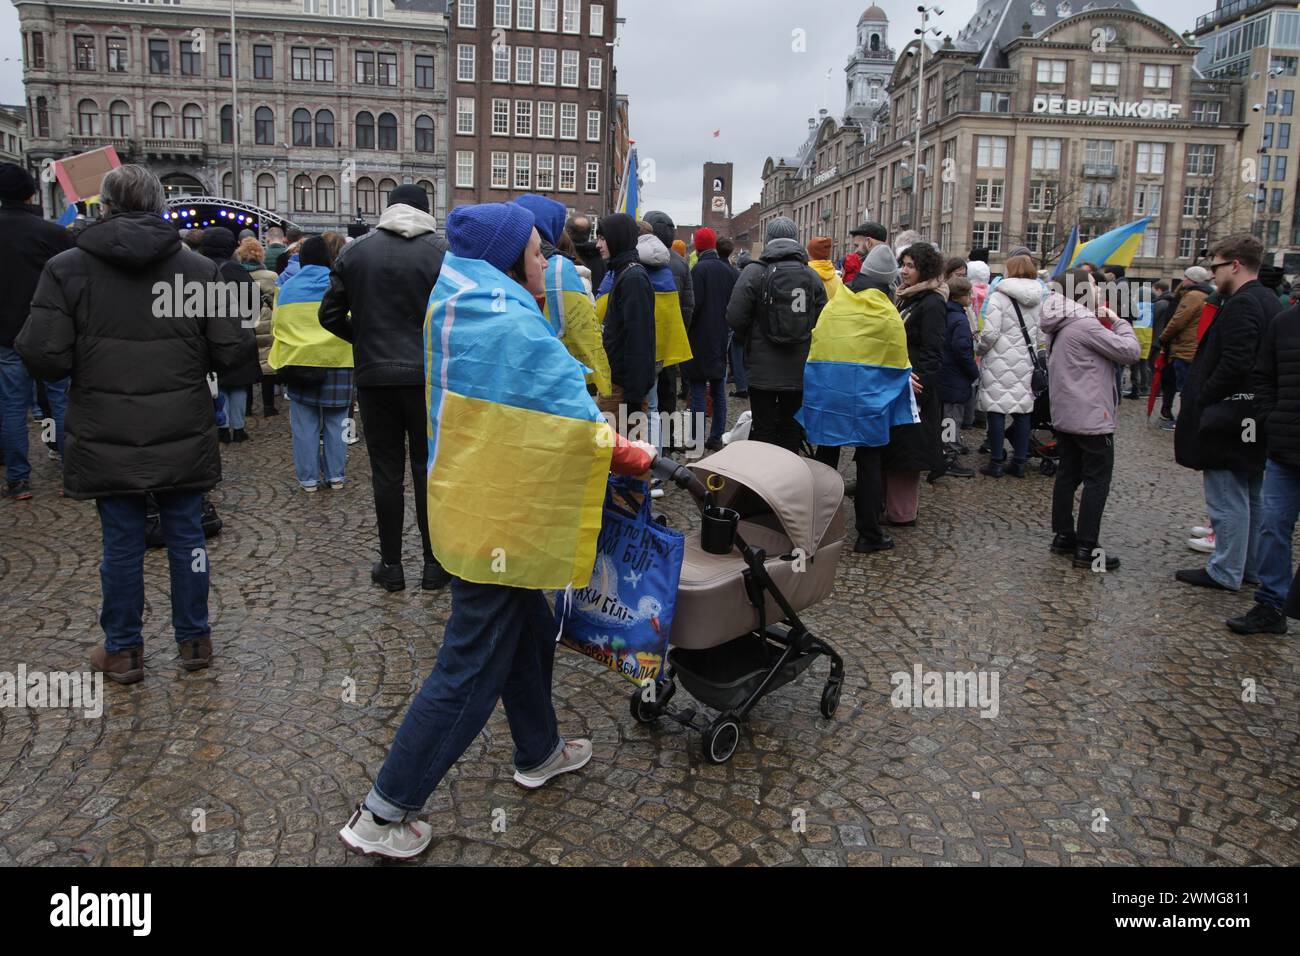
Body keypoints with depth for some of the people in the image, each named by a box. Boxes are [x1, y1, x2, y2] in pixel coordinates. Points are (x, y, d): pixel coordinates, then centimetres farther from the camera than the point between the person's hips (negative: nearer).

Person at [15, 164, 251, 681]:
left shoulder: (66, 268, -6)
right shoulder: (200, 268, -3)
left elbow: (44, 357, -12)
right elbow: (232, 352, -7)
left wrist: (90, 362, 10)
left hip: (107, 440, -1)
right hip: (183, 438, 1)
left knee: (121, 542, 11)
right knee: (185, 535, 13)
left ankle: (123, 651, 24)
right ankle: (194, 641, 25)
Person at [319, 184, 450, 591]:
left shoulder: (355, 251, 4)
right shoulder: (443, 251, -5)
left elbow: (330, 315, 5)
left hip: (374, 374, 2)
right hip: (429, 376, -1)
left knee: (386, 470, 8)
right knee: (428, 468, 7)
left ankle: (391, 565, 14)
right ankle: (434, 563, 12)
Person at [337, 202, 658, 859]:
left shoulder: (458, 311, 9)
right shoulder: (513, 328, -22)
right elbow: (576, 423, -21)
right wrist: (635, 458, -5)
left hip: (472, 503, 10)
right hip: (497, 522, -10)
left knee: (528, 633, 24)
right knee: (470, 672, 1)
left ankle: (540, 753, 44)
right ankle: (382, 816, 13)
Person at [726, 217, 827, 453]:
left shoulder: (754, 272, -8)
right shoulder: (812, 276, 2)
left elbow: (735, 318, -10)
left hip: (762, 369, -3)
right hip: (800, 370, 3)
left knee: (764, 429, 4)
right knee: (791, 429, 13)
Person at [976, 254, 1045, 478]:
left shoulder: (999, 297, -10)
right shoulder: (1038, 298, 8)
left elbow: (990, 333, -14)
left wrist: (979, 348, 2)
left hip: (1001, 363, -5)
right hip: (1026, 363, 5)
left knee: (997, 410, 1)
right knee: (1023, 411, 10)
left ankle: (996, 462, 4)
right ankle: (1019, 462, 16)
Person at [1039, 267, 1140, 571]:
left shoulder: (1062, 325, 10)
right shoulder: (1085, 324, -19)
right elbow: (1130, 351, -16)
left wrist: (1103, 322, 5)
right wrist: (1118, 322, -2)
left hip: (1064, 414, 9)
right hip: (1091, 416, -9)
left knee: (1068, 474, 14)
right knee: (1097, 480, -3)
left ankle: (1063, 535, 21)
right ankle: (1086, 548, -1)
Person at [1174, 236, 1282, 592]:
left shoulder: (1240, 305, -18)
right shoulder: (1271, 303, 13)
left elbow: (1234, 365, -26)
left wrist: (1199, 401, -15)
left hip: (1229, 420, -10)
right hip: (1257, 419, 10)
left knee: (1228, 499, -2)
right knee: (1251, 497, 18)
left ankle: (1225, 572, 7)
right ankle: (1250, 566, 29)